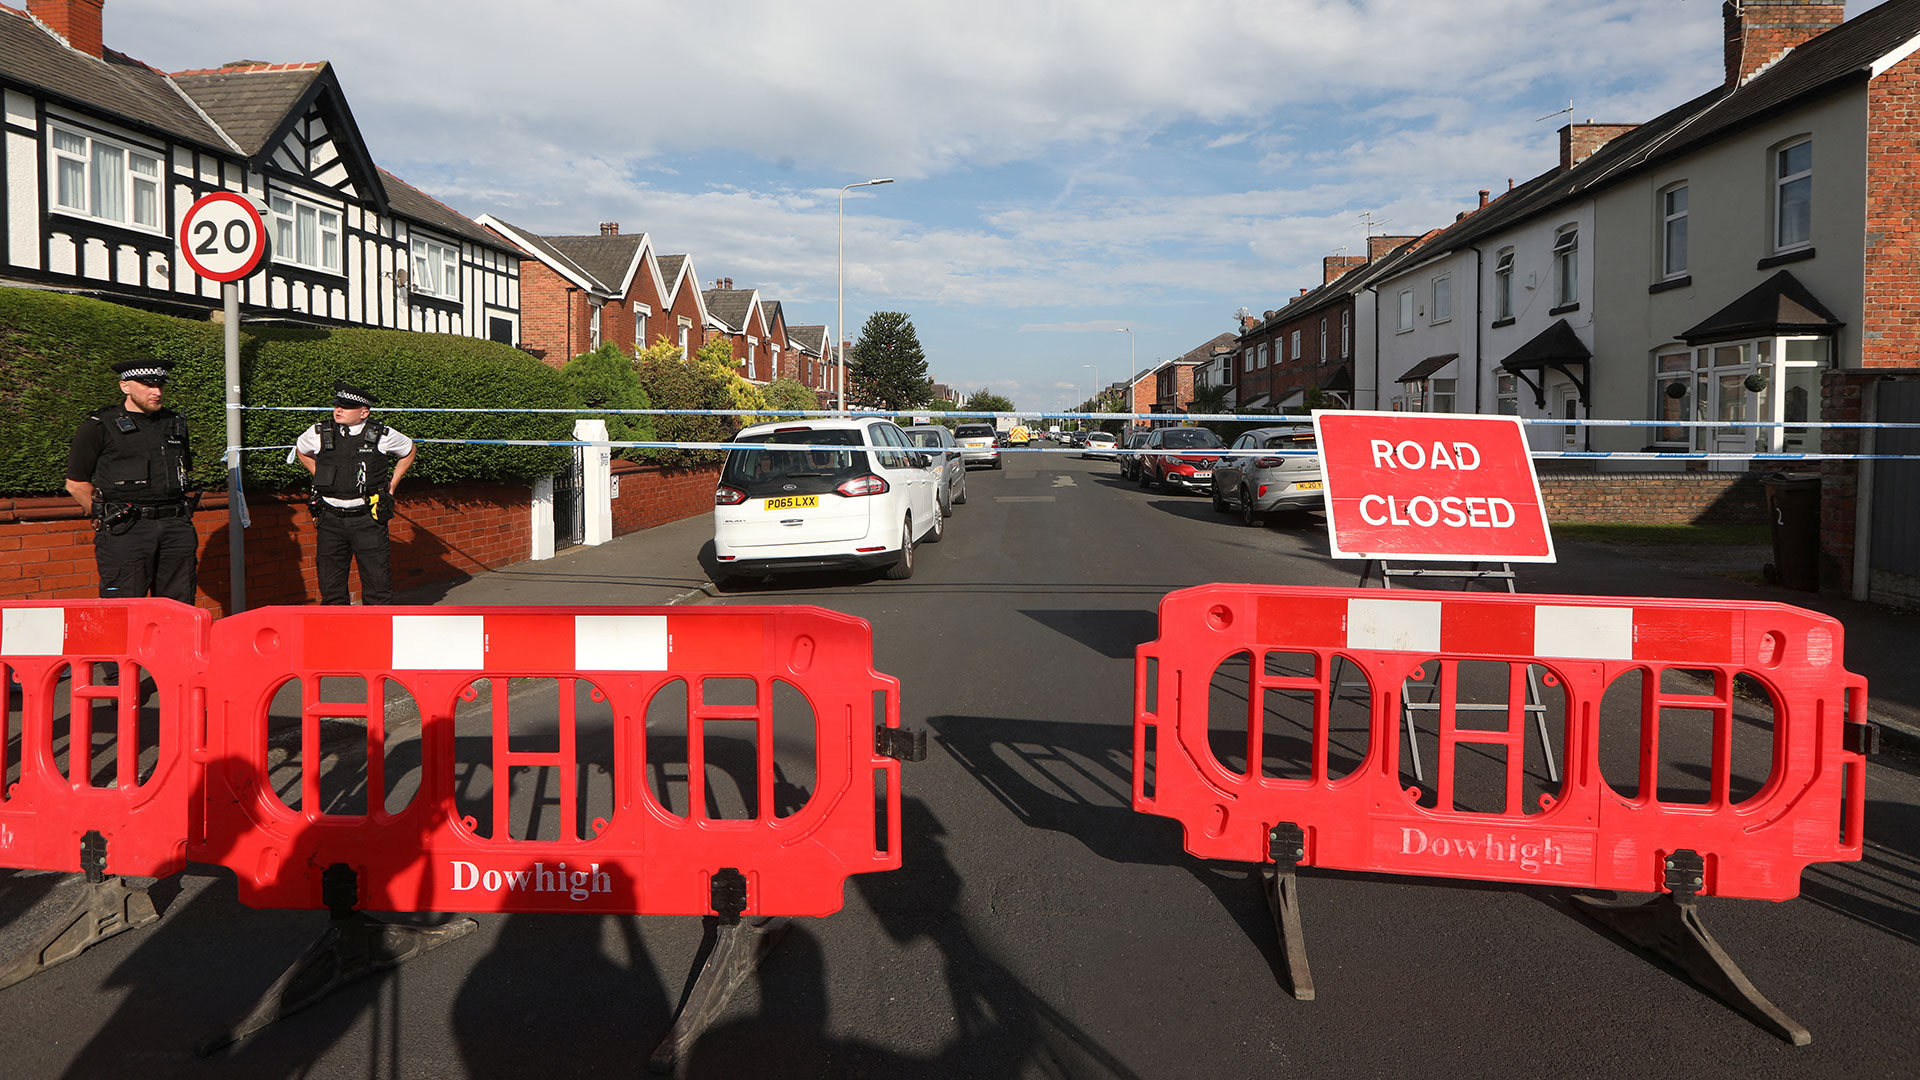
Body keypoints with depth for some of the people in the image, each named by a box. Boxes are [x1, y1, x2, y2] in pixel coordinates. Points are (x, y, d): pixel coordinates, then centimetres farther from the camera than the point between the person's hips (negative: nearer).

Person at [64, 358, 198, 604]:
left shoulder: (176, 424, 17)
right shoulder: (99, 427, 1)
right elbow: (75, 483, 3)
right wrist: (107, 518, -1)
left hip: (176, 529, 5)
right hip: (125, 533, -5)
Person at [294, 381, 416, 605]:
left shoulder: (382, 436, -4)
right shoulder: (319, 433, 2)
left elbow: (409, 451, 16)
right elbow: (301, 450, 25)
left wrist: (391, 487, 12)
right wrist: (321, 478, 15)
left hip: (368, 520, -2)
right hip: (331, 519, 2)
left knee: (376, 578, -3)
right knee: (330, 581, 5)